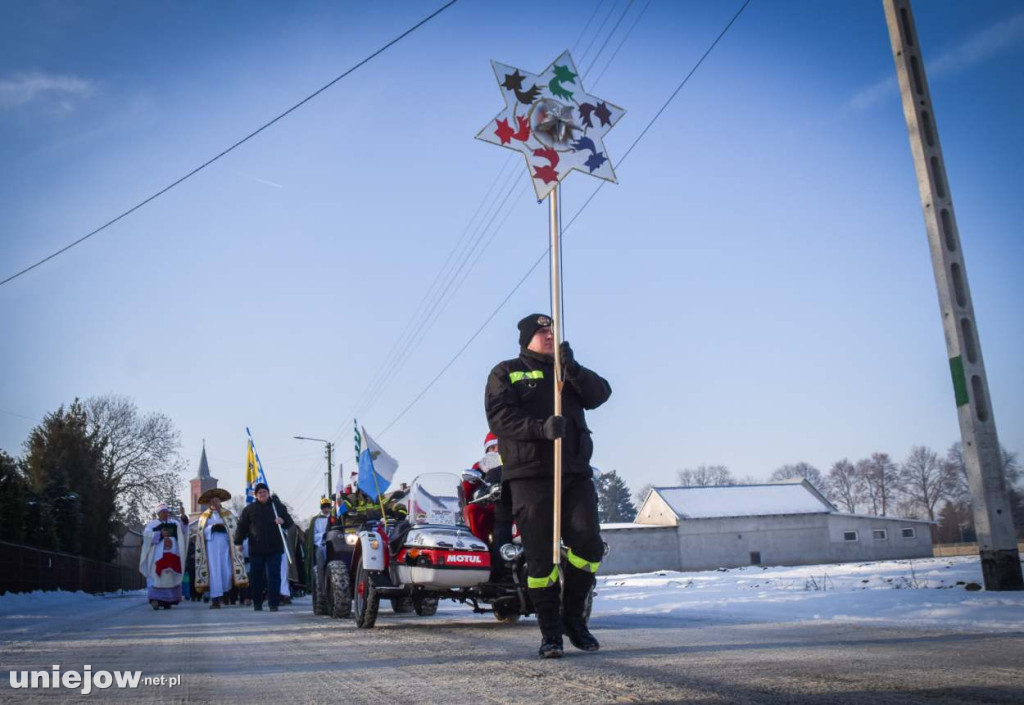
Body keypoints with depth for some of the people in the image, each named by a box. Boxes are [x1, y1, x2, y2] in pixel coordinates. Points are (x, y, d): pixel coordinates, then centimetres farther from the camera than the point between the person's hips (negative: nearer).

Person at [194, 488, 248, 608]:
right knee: (214, 571, -6)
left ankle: (225, 592, 19)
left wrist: (224, 527, -12)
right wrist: (212, 527, -12)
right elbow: (201, 532, 4)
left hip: (225, 544, 0)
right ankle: (215, 599, -4)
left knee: (227, 570, -7)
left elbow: (234, 528, 6)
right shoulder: (204, 516, 16)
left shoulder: (228, 514, 13)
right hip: (211, 544, 0)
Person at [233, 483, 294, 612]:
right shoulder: (249, 509, 8)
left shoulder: (278, 506, 10)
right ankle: (257, 603, 20)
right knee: (256, 577, 6)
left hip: (274, 549, 0)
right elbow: (242, 527, 7)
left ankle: (274, 604, 1)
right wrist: (238, 542, -2)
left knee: (274, 576, -4)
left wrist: (283, 521, -8)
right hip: (256, 550, 1)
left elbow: (290, 522, 13)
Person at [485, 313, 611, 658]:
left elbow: (599, 393, 4)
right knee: (540, 556, -3)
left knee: (588, 545, -4)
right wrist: (541, 427, -23)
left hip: (575, 474, 4)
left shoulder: (567, 372, 23)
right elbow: (499, 417, -8)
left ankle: (574, 619, 16)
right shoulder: (506, 373, 9)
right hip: (530, 475, -4)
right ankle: (550, 632, 9)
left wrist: (573, 368, -13)